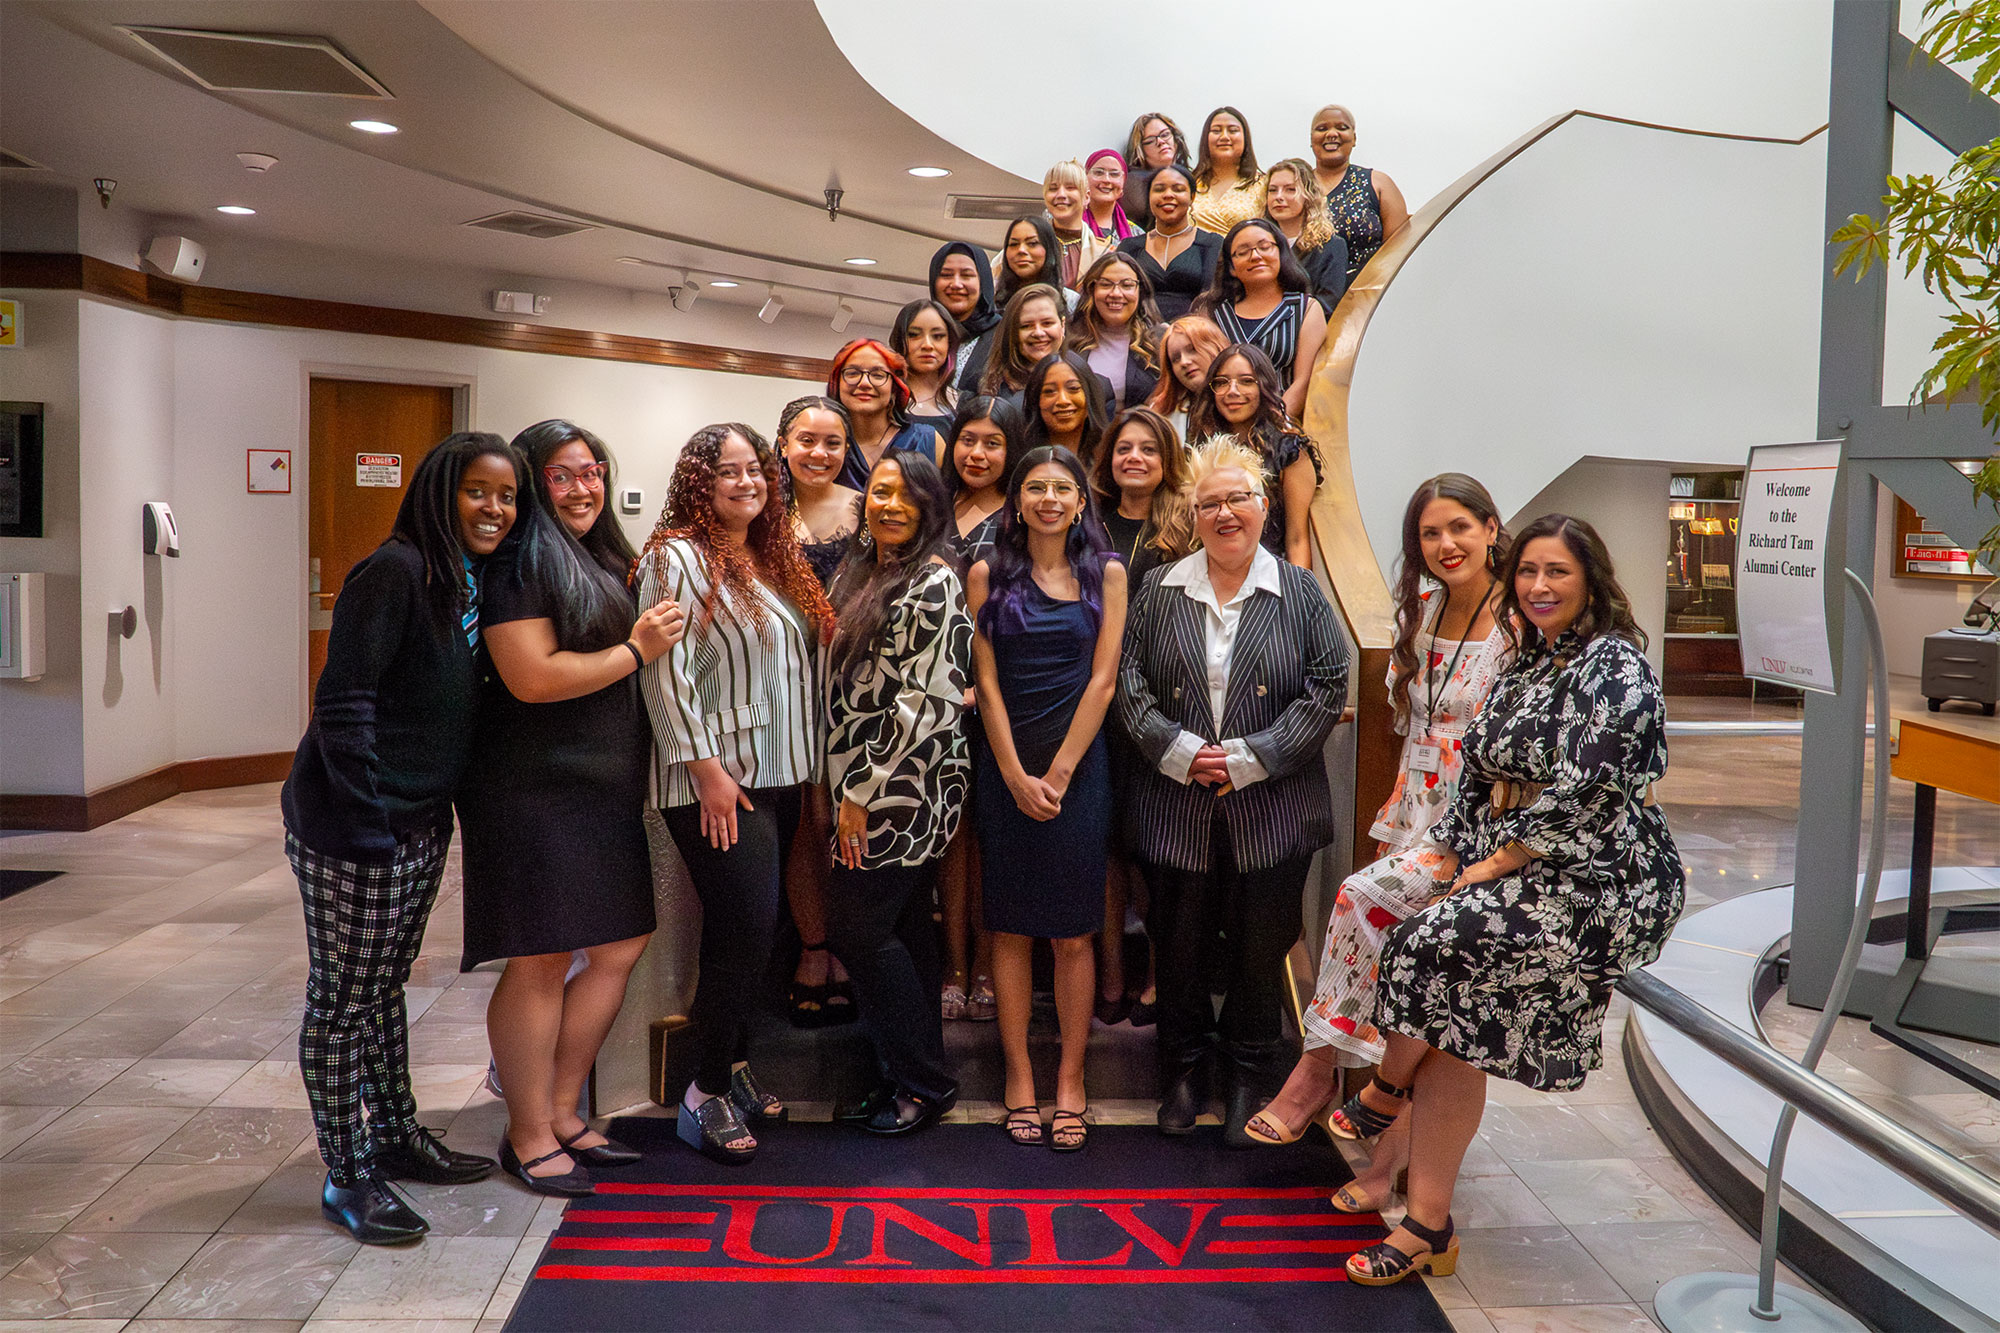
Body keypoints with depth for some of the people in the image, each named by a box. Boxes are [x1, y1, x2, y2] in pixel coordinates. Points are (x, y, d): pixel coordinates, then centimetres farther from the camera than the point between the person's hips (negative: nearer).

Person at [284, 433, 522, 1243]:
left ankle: (396, 1137, 34)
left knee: (386, 987, 20)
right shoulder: (396, 570, -16)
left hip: (420, 823, 9)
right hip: (354, 827, -9)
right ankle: (347, 1178, 14)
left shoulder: (469, 583, 10)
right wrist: (367, 822, -20)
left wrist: (435, 809, 13)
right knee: (343, 998, 3)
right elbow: (343, 701, -20)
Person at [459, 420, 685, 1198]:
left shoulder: (602, 558, 17)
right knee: (542, 961, -2)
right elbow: (532, 677, -21)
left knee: (621, 946, 12)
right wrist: (636, 650, -14)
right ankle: (528, 1137, 13)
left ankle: (561, 1112, 25)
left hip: (603, 786, 9)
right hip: (536, 788, -9)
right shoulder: (519, 563, -11)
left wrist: (653, 632, 11)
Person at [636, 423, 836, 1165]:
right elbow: (667, 673, -15)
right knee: (747, 928, -10)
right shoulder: (677, 558, -8)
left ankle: (733, 1068, 24)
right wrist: (707, 768, -19)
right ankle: (706, 1095, 3)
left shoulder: (774, 559, 15)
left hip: (778, 776, 7)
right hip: (718, 781, -7)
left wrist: (808, 765, 15)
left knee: (746, 933, 12)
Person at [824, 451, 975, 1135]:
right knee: (902, 928, 13)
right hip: (858, 781, 8)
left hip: (900, 788, -8)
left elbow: (926, 702, -20)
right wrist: (839, 783, 14)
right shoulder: (861, 570, 13)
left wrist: (863, 794, -18)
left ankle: (922, 1082, 10)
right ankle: (915, 1075, 23)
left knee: (862, 930, -4)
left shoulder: (932, 584, -15)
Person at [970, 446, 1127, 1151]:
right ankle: (1018, 1078, 15)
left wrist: (1058, 773, -7)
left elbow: (1102, 679, -1)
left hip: (1080, 767, 0)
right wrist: (1017, 775, -7)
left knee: (1074, 933, 3)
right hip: (1006, 768, 0)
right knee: (1011, 929, 5)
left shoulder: (1105, 574, 4)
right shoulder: (989, 574, 4)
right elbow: (986, 682, 0)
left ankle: (1071, 1081, 13)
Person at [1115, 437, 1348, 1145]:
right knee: (1179, 942, 10)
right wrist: (1179, 750, -11)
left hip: (1272, 809, -1)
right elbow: (1127, 680, 2)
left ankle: (1250, 1077, 27)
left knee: (1262, 946, 8)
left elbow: (1328, 689, -3)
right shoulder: (1159, 589, 5)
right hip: (1176, 807, 1)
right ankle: (1182, 1069, 30)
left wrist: (1250, 759, -11)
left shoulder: (1300, 591, 1)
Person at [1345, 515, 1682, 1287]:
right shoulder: (1525, 666, 15)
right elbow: (1480, 780, 16)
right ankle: (1429, 1226, 6)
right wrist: (1451, 861, 6)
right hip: (1510, 877, 8)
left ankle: (1389, 1089, 8)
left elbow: (1584, 793, -19)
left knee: (1433, 946, -22)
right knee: (1454, 1028, -1)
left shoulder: (1613, 667, -11)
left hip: (1597, 889, -8)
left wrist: (1499, 862, -14)